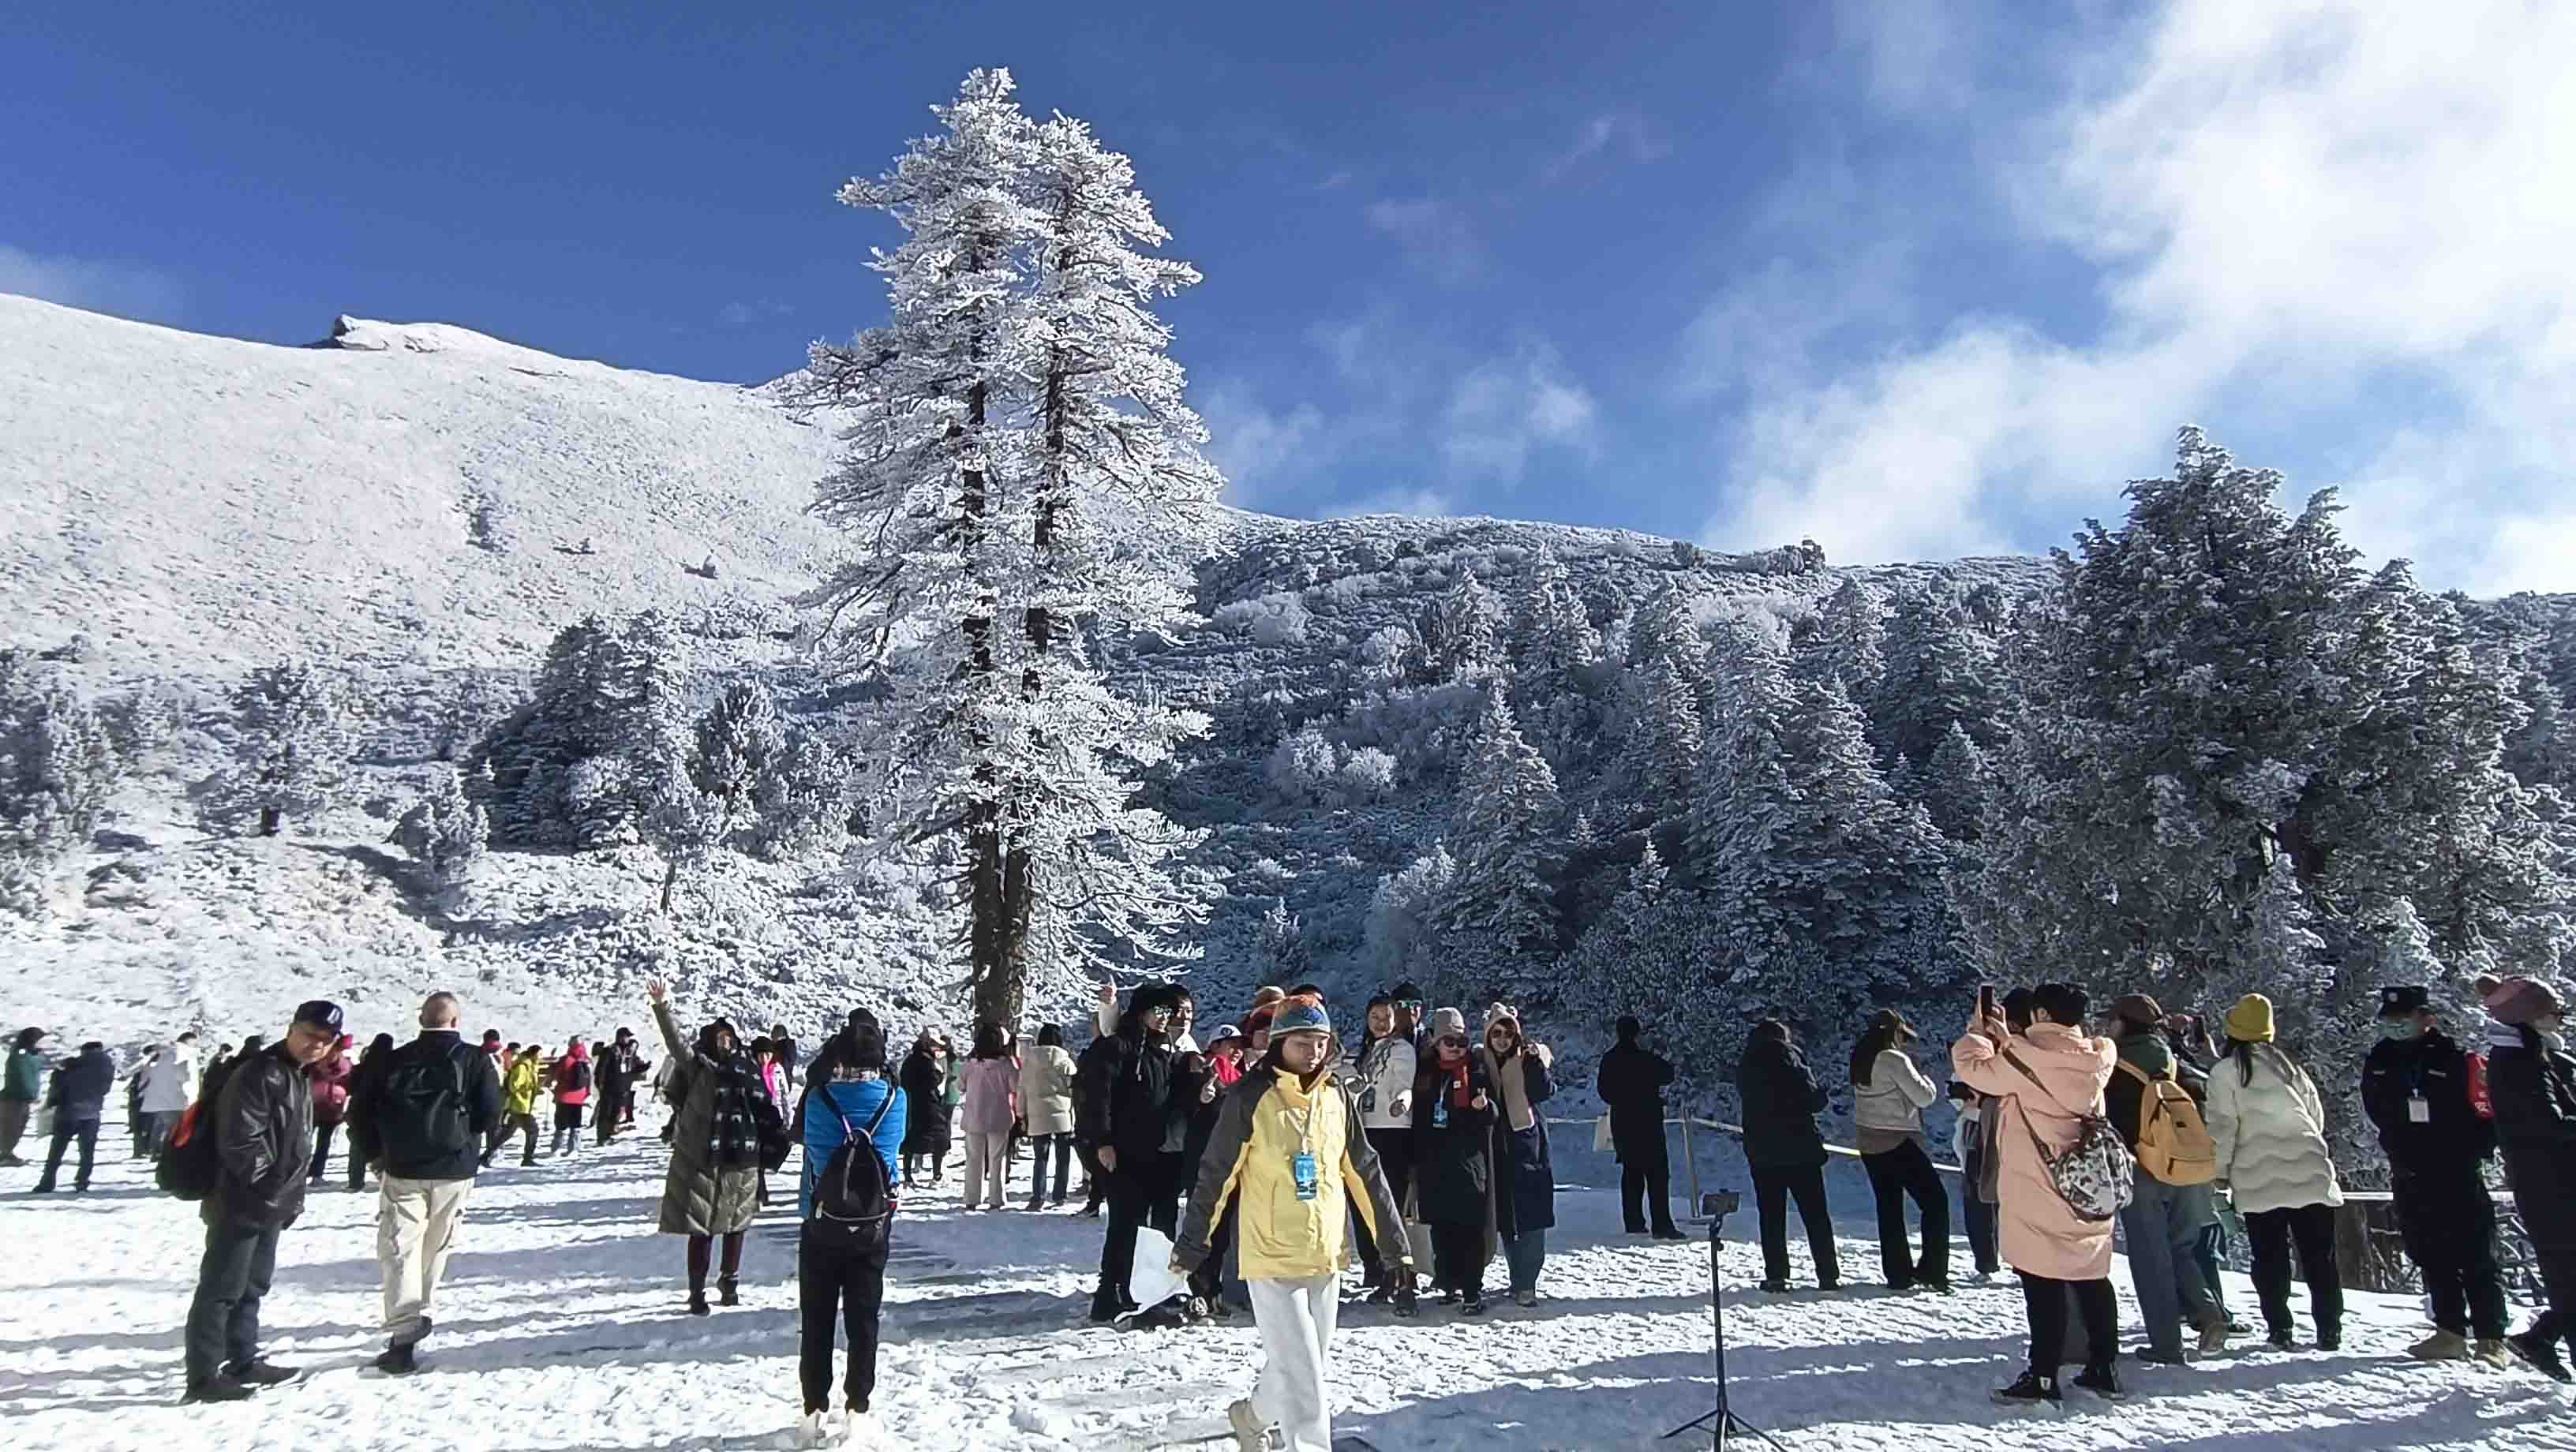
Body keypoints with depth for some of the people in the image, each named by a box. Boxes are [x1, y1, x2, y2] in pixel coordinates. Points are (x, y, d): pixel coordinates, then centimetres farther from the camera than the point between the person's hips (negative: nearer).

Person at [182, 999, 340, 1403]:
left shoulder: (300, 1079, 13)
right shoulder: (259, 1074, -18)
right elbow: (239, 1141, -24)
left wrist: (292, 1196, 17)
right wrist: (269, 1187, -16)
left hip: (271, 1207, 10)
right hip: (241, 1204, -10)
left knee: (252, 1286, 18)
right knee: (221, 1290, -3)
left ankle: (244, 1362, 28)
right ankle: (203, 1377, 4)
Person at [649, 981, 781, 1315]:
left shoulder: (748, 1069, 8)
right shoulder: (699, 1066, -2)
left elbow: (765, 1109, 13)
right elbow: (676, 1042, -17)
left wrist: (780, 1134, 7)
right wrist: (663, 1009, -29)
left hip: (742, 1161, 4)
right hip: (703, 1162, -4)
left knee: (736, 1225, 15)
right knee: (702, 1230, 0)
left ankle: (730, 1283, 33)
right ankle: (697, 1293, 13)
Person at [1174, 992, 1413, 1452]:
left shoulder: (1338, 1096, 2)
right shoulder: (1250, 1098, -13)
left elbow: (1365, 1174, 7)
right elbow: (1216, 1174, -6)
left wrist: (1396, 1247, 7)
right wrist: (1192, 1241, -1)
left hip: (1326, 1257, 5)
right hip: (1271, 1257, -5)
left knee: (1312, 1366, 19)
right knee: (1302, 1373, -7)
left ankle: (1252, 1415, 44)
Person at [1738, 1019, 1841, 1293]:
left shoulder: (1745, 1065, 8)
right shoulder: (1790, 1055, -4)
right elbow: (1816, 1100, -6)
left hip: (1760, 1152, 2)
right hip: (1800, 1149, -2)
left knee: (1771, 1215, 6)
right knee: (1815, 1214, 7)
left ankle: (1775, 1276, 1)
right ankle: (1828, 1275, 7)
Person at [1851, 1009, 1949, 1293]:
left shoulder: (1860, 1061, 7)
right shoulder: (1894, 1060, -16)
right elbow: (1924, 1097, -14)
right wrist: (1926, 1081, 6)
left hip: (1870, 1144, 7)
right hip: (1899, 1143, -7)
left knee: (1889, 1208, 13)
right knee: (1935, 1200, 4)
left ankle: (1898, 1273, 13)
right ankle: (1931, 1270, 1)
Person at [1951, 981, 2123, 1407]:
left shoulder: (2024, 1057, -16)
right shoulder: (2094, 1059, 3)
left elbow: (1972, 1066, -6)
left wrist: (1977, 1033, 11)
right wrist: (2005, 1039, 20)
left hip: (2035, 1191, -6)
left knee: (2043, 1284, -2)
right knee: (2092, 1280, 15)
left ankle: (2043, 1377, 1)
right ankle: (2104, 1369, 24)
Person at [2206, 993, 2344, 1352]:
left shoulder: (2225, 1071, -4)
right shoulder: (2288, 1063, 8)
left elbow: (2222, 1127, -8)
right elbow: (2317, 1116, 16)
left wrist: (2219, 1173, 0)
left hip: (2260, 1180, -3)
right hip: (2310, 1174, 3)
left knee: (2270, 1259, 6)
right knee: (2319, 1257, 10)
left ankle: (2279, 1329, 5)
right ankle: (2329, 1329, 12)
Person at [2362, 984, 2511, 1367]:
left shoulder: (2455, 1060, -8)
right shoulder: (2378, 1063, 6)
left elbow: (2487, 1113, -5)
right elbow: (2379, 1116, 17)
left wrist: (2471, 1151, -10)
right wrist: (2401, 1152, 12)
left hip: (2459, 1177, -5)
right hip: (2411, 1180, 5)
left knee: (2477, 1260, -1)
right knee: (2432, 1260, 8)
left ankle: (2491, 1340, 4)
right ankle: (2450, 1333, 15)